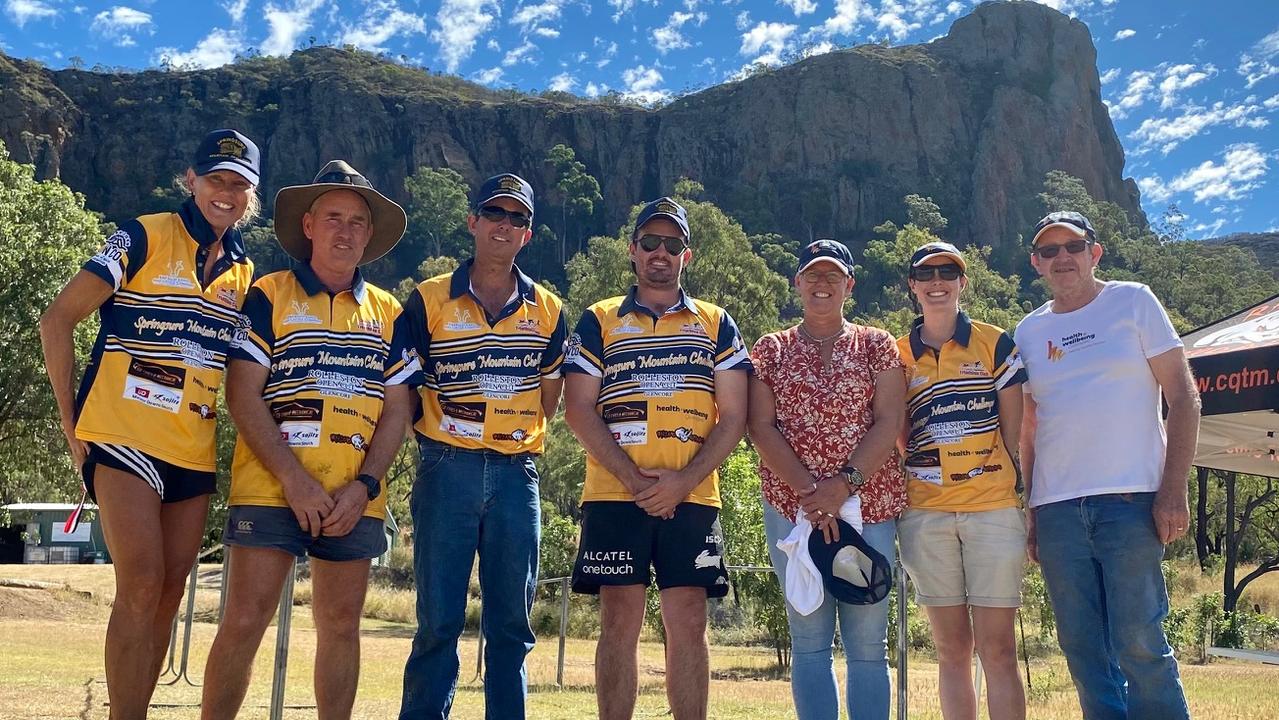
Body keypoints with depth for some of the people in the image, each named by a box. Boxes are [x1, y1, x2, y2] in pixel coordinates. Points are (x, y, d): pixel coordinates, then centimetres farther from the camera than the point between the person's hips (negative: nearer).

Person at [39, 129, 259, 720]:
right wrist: (70, 423, -6)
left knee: (169, 594, 7)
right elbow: (57, 321, -5)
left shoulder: (244, 275, 13)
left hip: (193, 452, 6)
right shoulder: (145, 237, -3)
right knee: (142, 586, -14)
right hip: (125, 439, -5)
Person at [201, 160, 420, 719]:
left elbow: (397, 409, 8)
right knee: (244, 621, -5)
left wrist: (364, 485, -6)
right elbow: (242, 394, -4)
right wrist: (294, 479, -13)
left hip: (354, 498, 3)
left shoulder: (389, 314, 13)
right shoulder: (269, 296, 4)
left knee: (340, 626, 8)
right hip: (270, 487, -3)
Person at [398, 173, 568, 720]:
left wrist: (520, 440, 6)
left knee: (512, 623, 7)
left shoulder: (548, 311, 10)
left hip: (516, 474, 2)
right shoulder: (428, 301, 3)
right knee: (439, 619, 0)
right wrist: (437, 438, -2)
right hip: (447, 469, -2)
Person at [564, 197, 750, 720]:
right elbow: (578, 409, 1)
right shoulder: (598, 321, 10)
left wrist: (684, 481, -9)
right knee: (619, 622, 0)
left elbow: (733, 416, 5)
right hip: (614, 495, -1)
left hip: (692, 497, 1)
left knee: (688, 623, 1)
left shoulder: (716, 324, 13)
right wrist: (634, 479, -10)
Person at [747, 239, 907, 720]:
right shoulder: (771, 349, 11)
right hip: (792, 505, 0)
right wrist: (808, 490, -12)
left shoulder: (877, 345, 10)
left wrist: (844, 483, -14)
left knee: (868, 640, 0)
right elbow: (761, 427, 1)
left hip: (870, 503, 0)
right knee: (809, 638, 1)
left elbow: (889, 423, -1)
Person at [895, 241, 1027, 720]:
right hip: (925, 514, 2)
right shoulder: (897, 355, 10)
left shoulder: (996, 345, 6)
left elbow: (1013, 431, 6)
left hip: (994, 508, -1)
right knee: (952, 650, 7)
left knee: (998, 649, -1)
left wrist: (1027, 498, 1)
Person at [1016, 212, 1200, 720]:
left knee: (1139, 644, -7)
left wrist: (1173, 491, -9)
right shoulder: (1028, 332, 14)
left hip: (1130, 500, -4)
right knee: (1081, 648, 6)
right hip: (1056, 509, 4)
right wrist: (1032, 512, 12)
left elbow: (1183, 398, 0)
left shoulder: (1133, 302, 4)